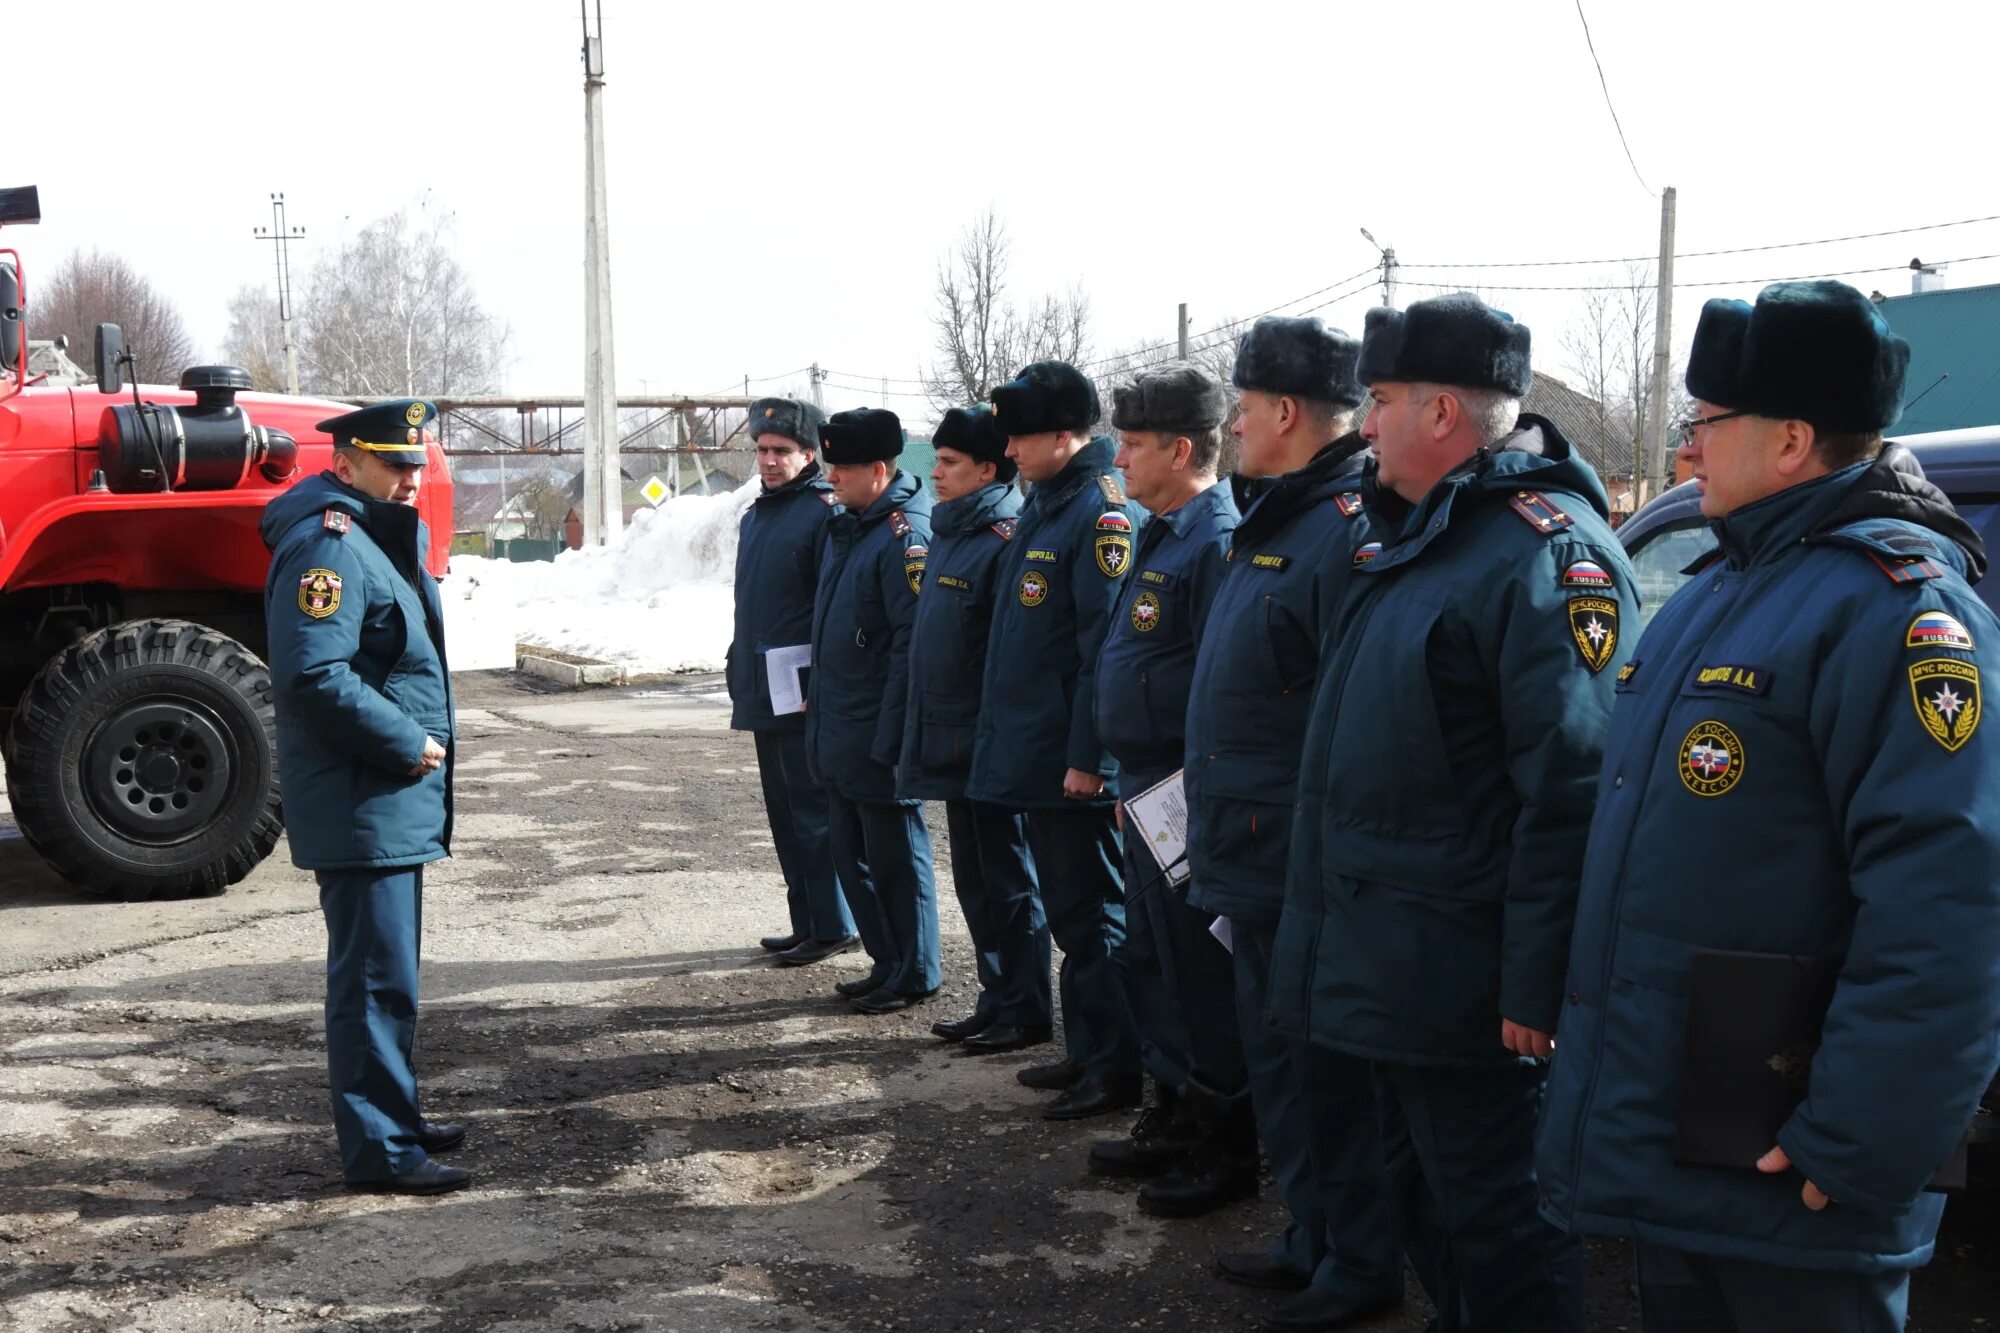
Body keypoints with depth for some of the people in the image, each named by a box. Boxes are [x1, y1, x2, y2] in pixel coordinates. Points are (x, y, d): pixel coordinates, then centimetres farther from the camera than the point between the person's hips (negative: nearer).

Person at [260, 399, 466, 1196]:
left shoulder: (382, 539, 16)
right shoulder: (329, 544, -17)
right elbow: (312, 678, -26)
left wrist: (422, 744, 9)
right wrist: (407, 743, -19)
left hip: (395, 800, 11)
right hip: (361, 807, -11)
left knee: (387, 974, 19)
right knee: (376, 980, -5)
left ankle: (392, 1119, 30)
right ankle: (379, 1150, 2)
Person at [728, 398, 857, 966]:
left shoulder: (823, 513, -10)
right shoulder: (754, 517, 17)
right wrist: (740, 677, 20)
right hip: (763, 694, 9)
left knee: (813, 811, -3)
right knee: (785, 813, 13)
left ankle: (833, 926, 5)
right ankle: (806, 923, 22)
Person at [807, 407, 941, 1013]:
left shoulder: (905, 535, -18)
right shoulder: (843, 526, 11)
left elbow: (913, 643, -21)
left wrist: (890, 737, -21)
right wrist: (816, 695, 19)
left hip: (878, 739, -9)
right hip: (835, 733, 10)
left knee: (895, 858, 2)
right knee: (853, 856, 17)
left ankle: (914, 975, 15)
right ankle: (886, 962, 29)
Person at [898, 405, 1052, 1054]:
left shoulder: (1003, 540, -16)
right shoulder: (947, 534, 13)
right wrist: (926, 731, 18)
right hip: (952, 741, 9)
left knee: (1008, 880, 1)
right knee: (974, 878, 16)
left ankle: (1024, 1012, 11)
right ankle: (996, 1000, 26)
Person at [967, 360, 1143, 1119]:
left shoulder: (1101, 512, -17)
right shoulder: (1041, 504, 13)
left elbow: (1107, 645, -21)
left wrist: (1087, 756, -22)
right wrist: (1004, 737, 17)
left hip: (1072, 765, -10)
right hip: (1030, 755, 10)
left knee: (1092, 915, 0)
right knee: (1067, 911, 17)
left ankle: (1114, 1069, 10)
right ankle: (1086, 1051, 28)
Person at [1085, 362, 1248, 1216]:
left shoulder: (1219, 541, -18)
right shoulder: (1164, 535, 14)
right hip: (1147, 791, 10)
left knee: (1201, 975, 0)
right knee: (1150, 964, 19)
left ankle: (1225, 1151, 12)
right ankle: (1174, 1120, 33)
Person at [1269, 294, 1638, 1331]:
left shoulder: (1547, 550, -19)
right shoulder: (1403, 530, 12)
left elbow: (1572, 792, -24)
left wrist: (1536, 985, -24)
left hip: (1457, 974, -10)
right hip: (1380, 958, 10)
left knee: (1496, 1221, 3)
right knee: (1415, 1187, 21)